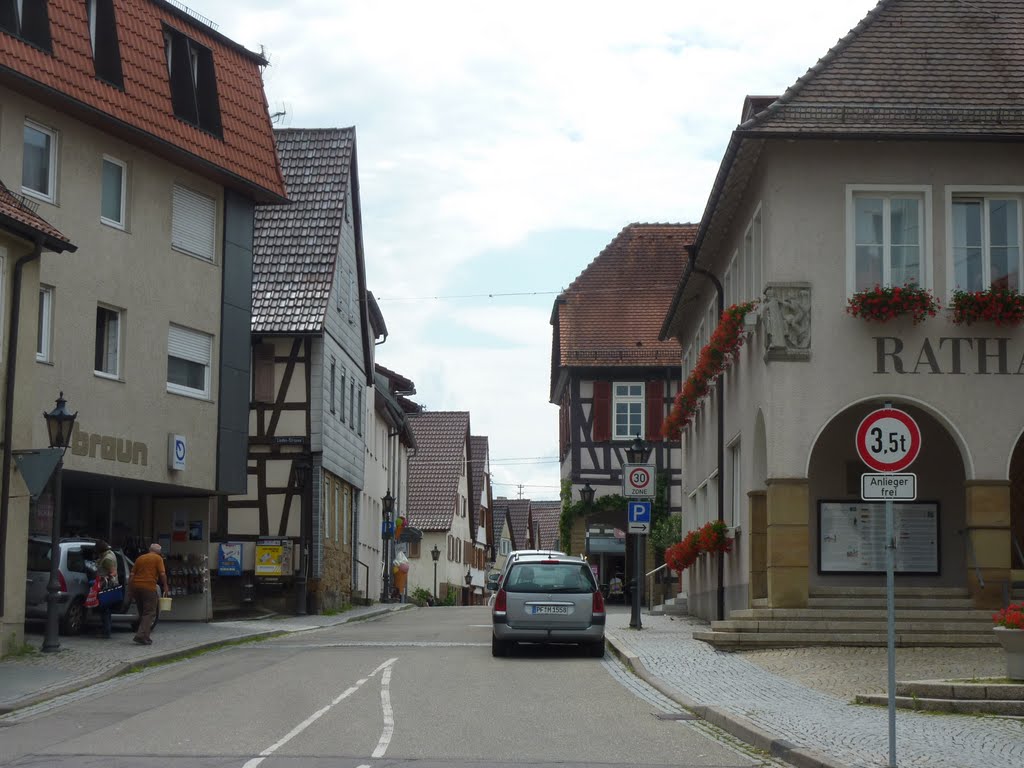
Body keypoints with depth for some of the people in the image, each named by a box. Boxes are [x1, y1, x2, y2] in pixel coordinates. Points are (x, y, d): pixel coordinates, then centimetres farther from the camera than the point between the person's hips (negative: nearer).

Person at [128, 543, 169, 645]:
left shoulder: (140, 558, 18)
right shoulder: (158, 559, 2)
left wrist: (130, 590, 18)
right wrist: (165, 587, 2)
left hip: (136, 586, 6)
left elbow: (132, 575, 16)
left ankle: (144, 637, 18)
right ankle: (141, 636, -19)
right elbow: (162, 574, -7)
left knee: (142, 613, 16)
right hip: (149, 587, -6)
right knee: (149, 613, -4)